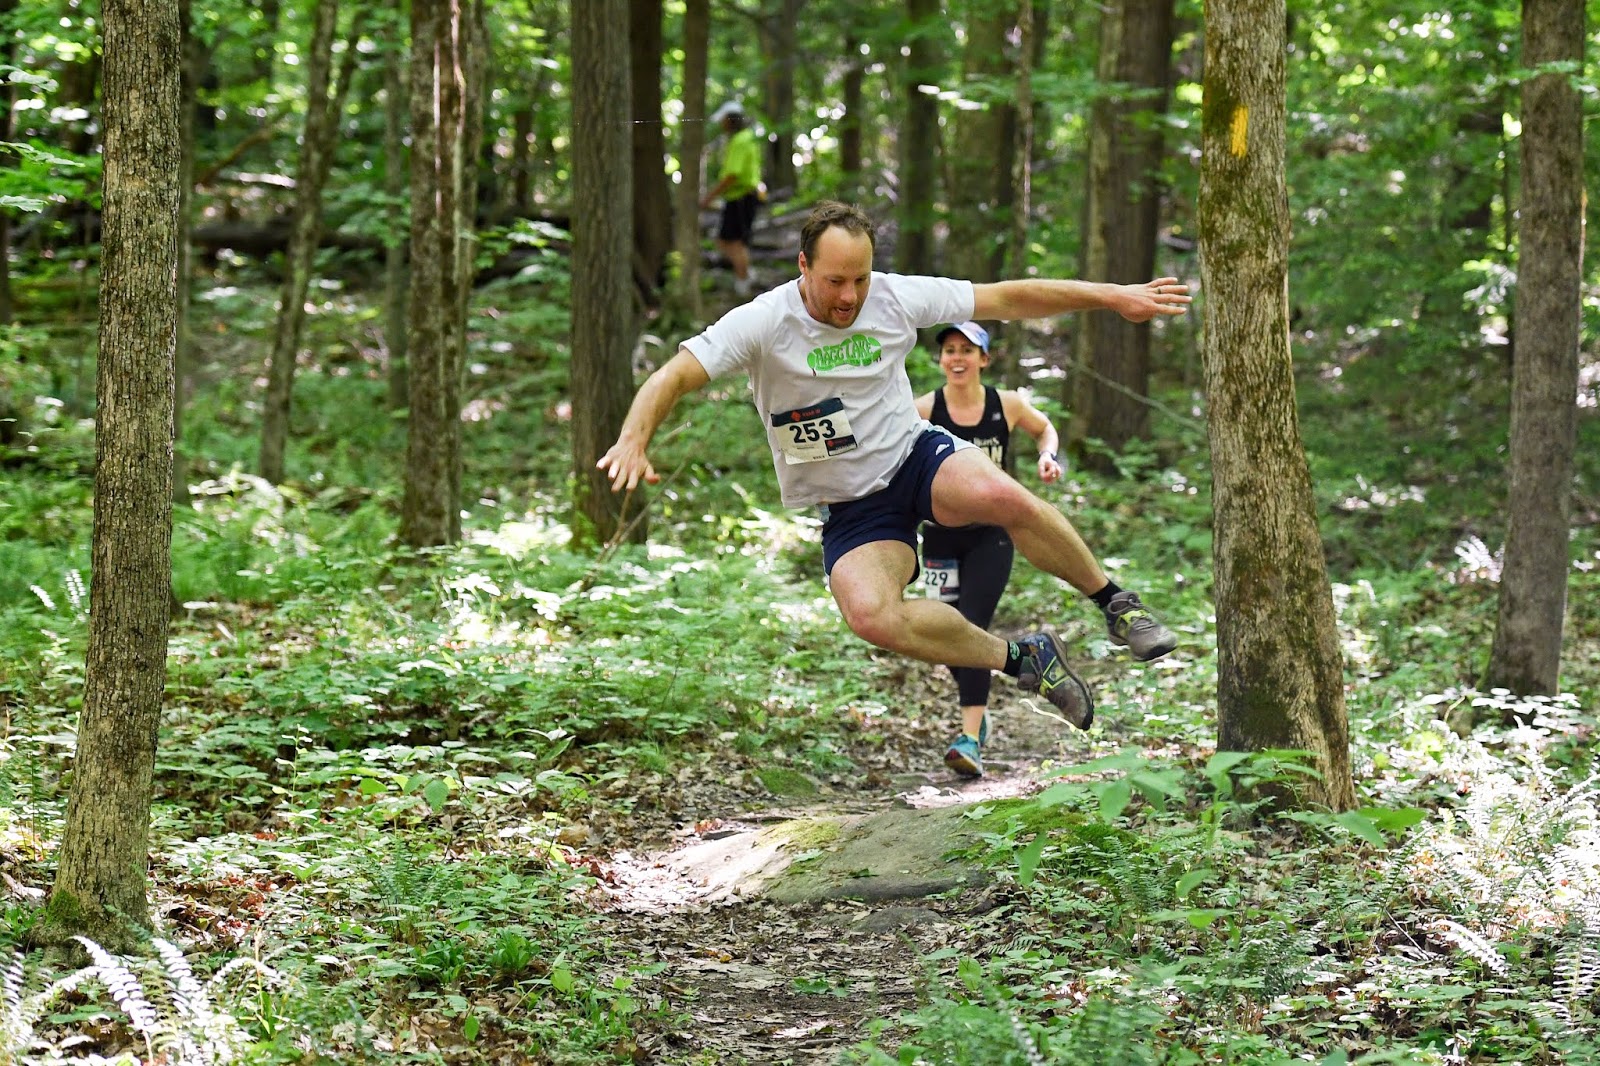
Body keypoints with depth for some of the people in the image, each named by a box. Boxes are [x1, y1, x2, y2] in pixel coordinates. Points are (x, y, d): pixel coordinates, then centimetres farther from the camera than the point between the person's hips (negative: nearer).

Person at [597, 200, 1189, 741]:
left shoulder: (896, 297, -6)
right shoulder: (763, 323, -15)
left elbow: (1006, 299, 3)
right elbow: (674, 376, -22)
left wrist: (1113, 297, 3)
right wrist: (633, 440, -42)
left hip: (917, 454, 1)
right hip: (851, 510, -1)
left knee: (1003, 497, -34)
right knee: (870, 614, -31)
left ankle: (1114, 601, -10)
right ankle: (1022, 661, -11)